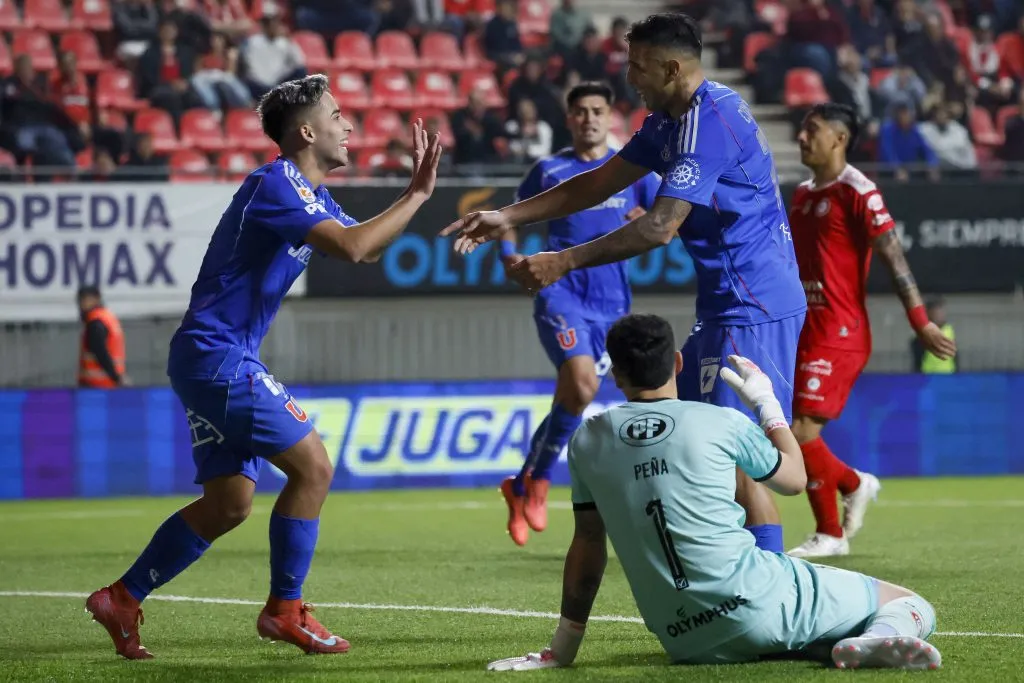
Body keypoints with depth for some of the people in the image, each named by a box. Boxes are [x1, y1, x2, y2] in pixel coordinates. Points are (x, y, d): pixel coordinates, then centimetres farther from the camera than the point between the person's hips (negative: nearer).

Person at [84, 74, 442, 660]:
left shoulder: (310, 193, 15)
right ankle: (285, 610, 0)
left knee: (229, 503, 10)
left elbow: (366, 248, 24)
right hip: (216, 354, -10)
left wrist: (415, 192, 12)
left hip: (220, 360, 10)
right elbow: (352, 247, -27)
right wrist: (418, 195, -18)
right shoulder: (275, 184, -17)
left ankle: (121, 599, 15)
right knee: (312, 467, -9)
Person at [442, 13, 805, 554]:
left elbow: (662, 225, -25)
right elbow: (597, 184, 20)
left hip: (752, 307, -11)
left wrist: (564, 262, -23)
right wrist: (508, 218, 14)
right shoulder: (672, 121, 13)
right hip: (728, 305, 11)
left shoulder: (708, 119, -19)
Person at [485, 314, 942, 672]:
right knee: (913, 607, 9)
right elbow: (794, 478, 17)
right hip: (759, 604, -3)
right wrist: (766, 402, 31)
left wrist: (561, 650, 21)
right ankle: (883, 638, -29)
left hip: (686, 644, 3)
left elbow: (588, 546, 13)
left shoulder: (587, 443, 7)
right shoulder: (721, 423, 0)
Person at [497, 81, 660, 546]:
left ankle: (521, 487, 21)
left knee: (572, 394, 3)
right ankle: (539, 478, -5)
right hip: (559, 290, -2)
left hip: (611, 300, 3)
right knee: (581, 382, -24)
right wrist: (509, 255, 1)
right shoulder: (549, 171, 9)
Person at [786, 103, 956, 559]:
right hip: (806, 329, 8)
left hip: (840, 331, -8)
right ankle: (855, 484, 30)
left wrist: (920, 321, -18)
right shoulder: (802, 194, 14)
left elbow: (894, 257, -14)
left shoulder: (857, 192, -11)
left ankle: (830, 533, 0)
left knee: (802, 428, -14)